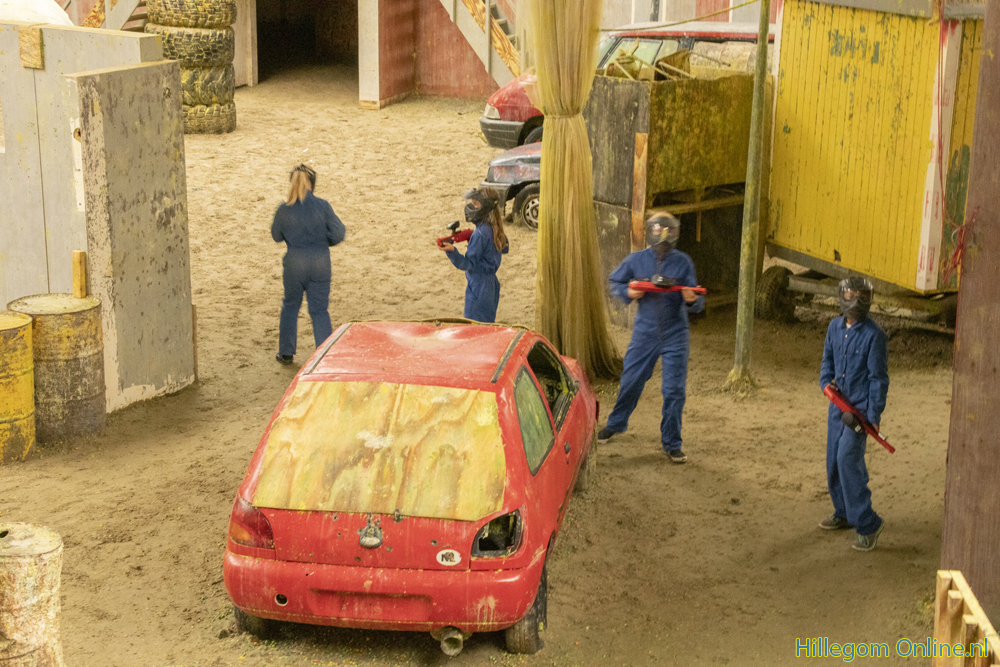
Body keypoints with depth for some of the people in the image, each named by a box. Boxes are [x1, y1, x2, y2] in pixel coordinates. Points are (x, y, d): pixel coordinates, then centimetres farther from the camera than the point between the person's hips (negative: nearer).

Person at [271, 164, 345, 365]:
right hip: (320, 263, 0)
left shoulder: (284, 210, -8)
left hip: (294, 263, 0)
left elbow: (276, 236, 7)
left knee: (290, 306, 18)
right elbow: (337, 234, -8)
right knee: (319, 310, 8)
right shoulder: (322, 206, -10)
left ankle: (286, 352, 25)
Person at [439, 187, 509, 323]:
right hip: (492, 285, 10)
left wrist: (451, 250, -36)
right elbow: (505, 248, 24)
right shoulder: (495, 229, 5)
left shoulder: (480, 233, -21)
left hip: (478, 287, -10)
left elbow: (468, 264, -22)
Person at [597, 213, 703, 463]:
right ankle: (616, 423, 39)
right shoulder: (636, 260, -1)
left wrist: (692, 299, -27)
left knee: (674, 390, -1)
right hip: (645, 333, 1)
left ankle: (671, 444, 12)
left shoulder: (683, 262, -4)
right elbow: (615, 282, 12)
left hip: (675, 335, -1)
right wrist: (628, 292, -9)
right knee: (630, 381, 11)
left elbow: (697, 304, -3)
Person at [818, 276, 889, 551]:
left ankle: (868, 524, -10)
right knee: (834, 460, 13)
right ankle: (844, 513, 30)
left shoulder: (873, 335, -14)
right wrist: (826, 382, -1)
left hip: (861, 406, -7)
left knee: (848, 459, -16)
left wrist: (874, 416, -15)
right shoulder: (835, 326, 6)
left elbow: (878, 377, -13)